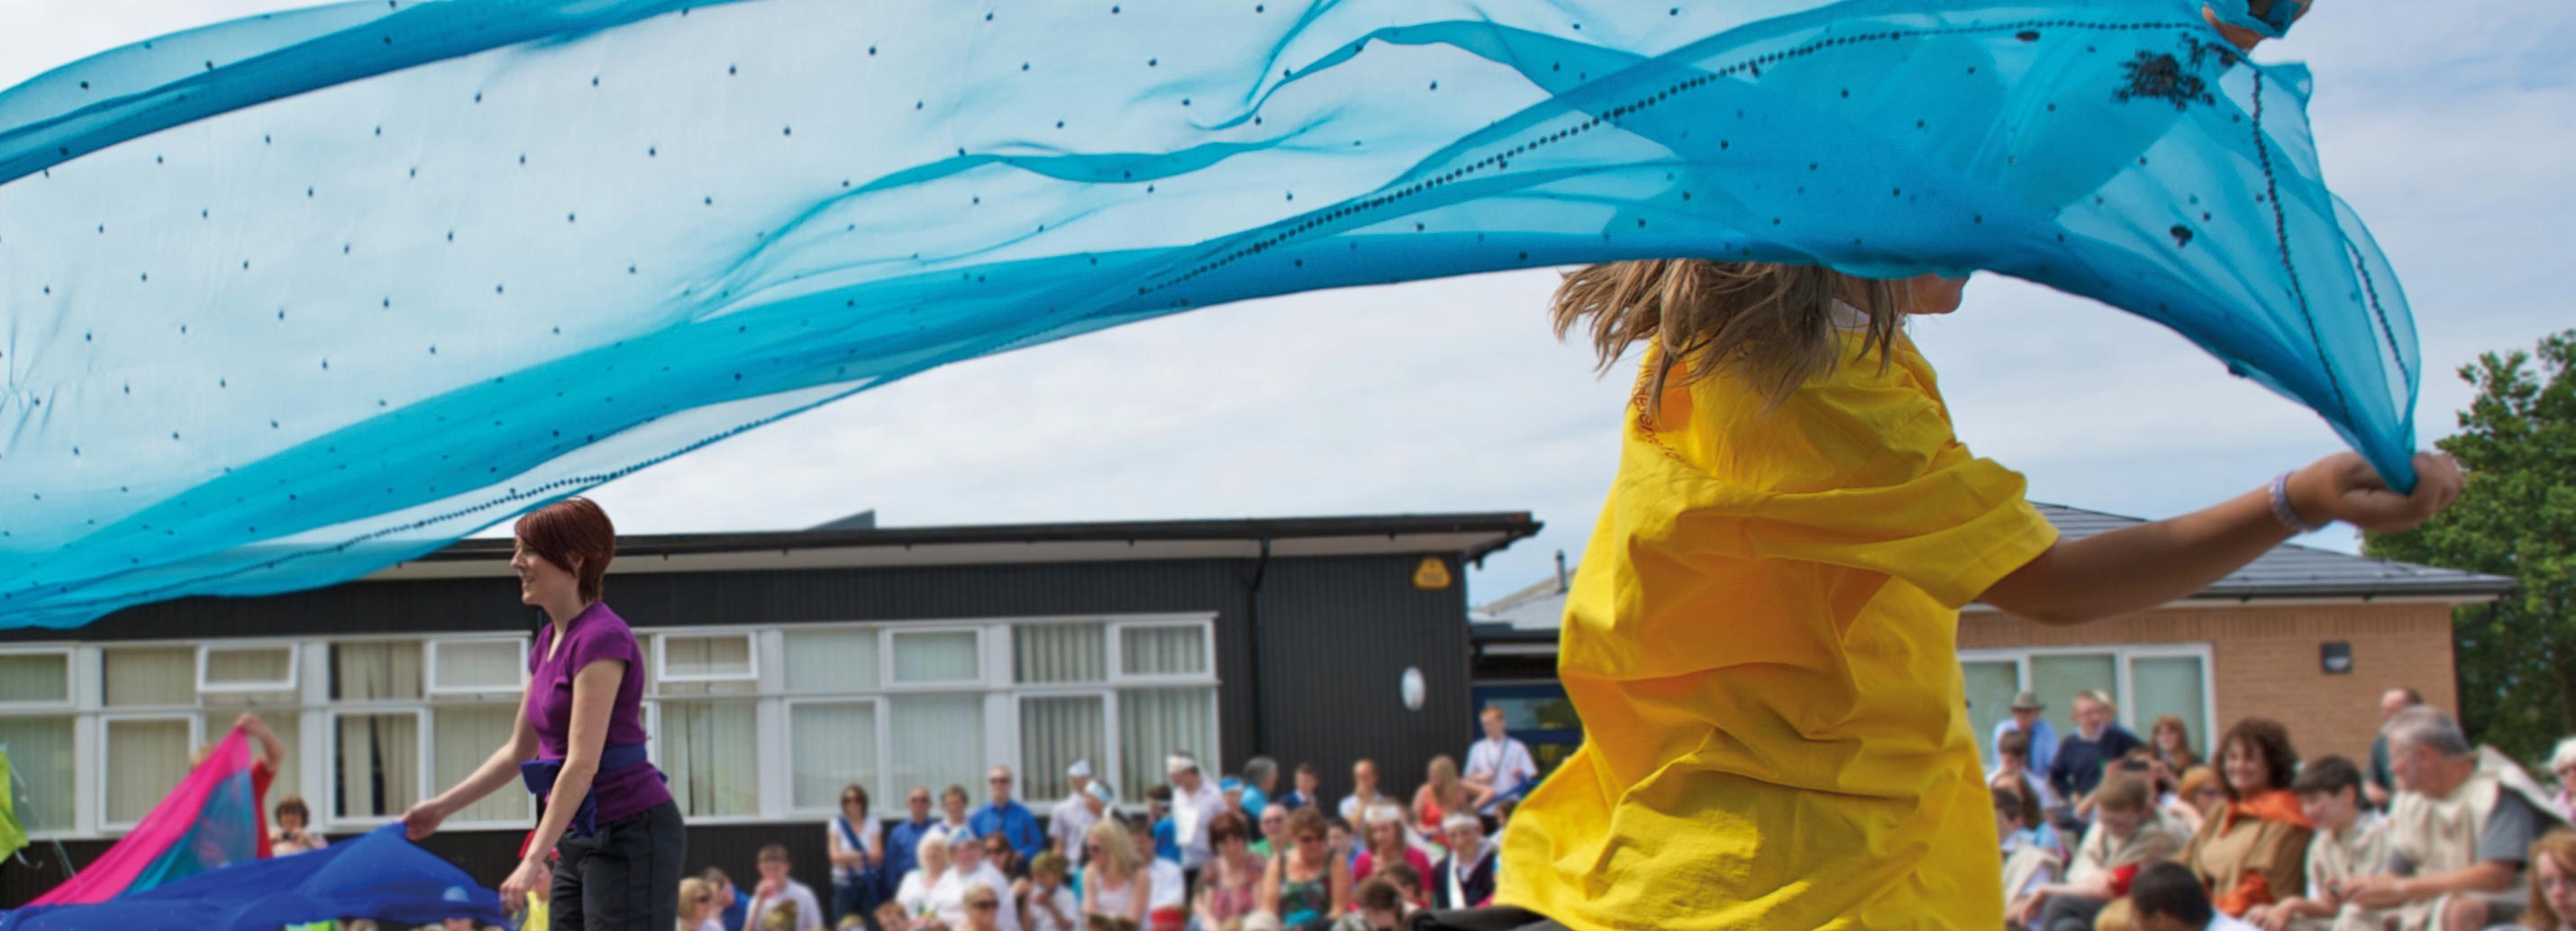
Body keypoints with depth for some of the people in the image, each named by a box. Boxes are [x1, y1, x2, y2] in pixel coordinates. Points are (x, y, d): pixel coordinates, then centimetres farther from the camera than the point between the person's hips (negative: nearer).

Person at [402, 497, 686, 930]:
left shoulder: (602, 637, -16)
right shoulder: (549, 640, 13)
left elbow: (582, 764, -22)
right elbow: (519, 751, 22)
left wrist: (535, 858, -23)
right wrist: (441, 808, 20)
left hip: (633, 833, -10)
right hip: (580, 838, 10)